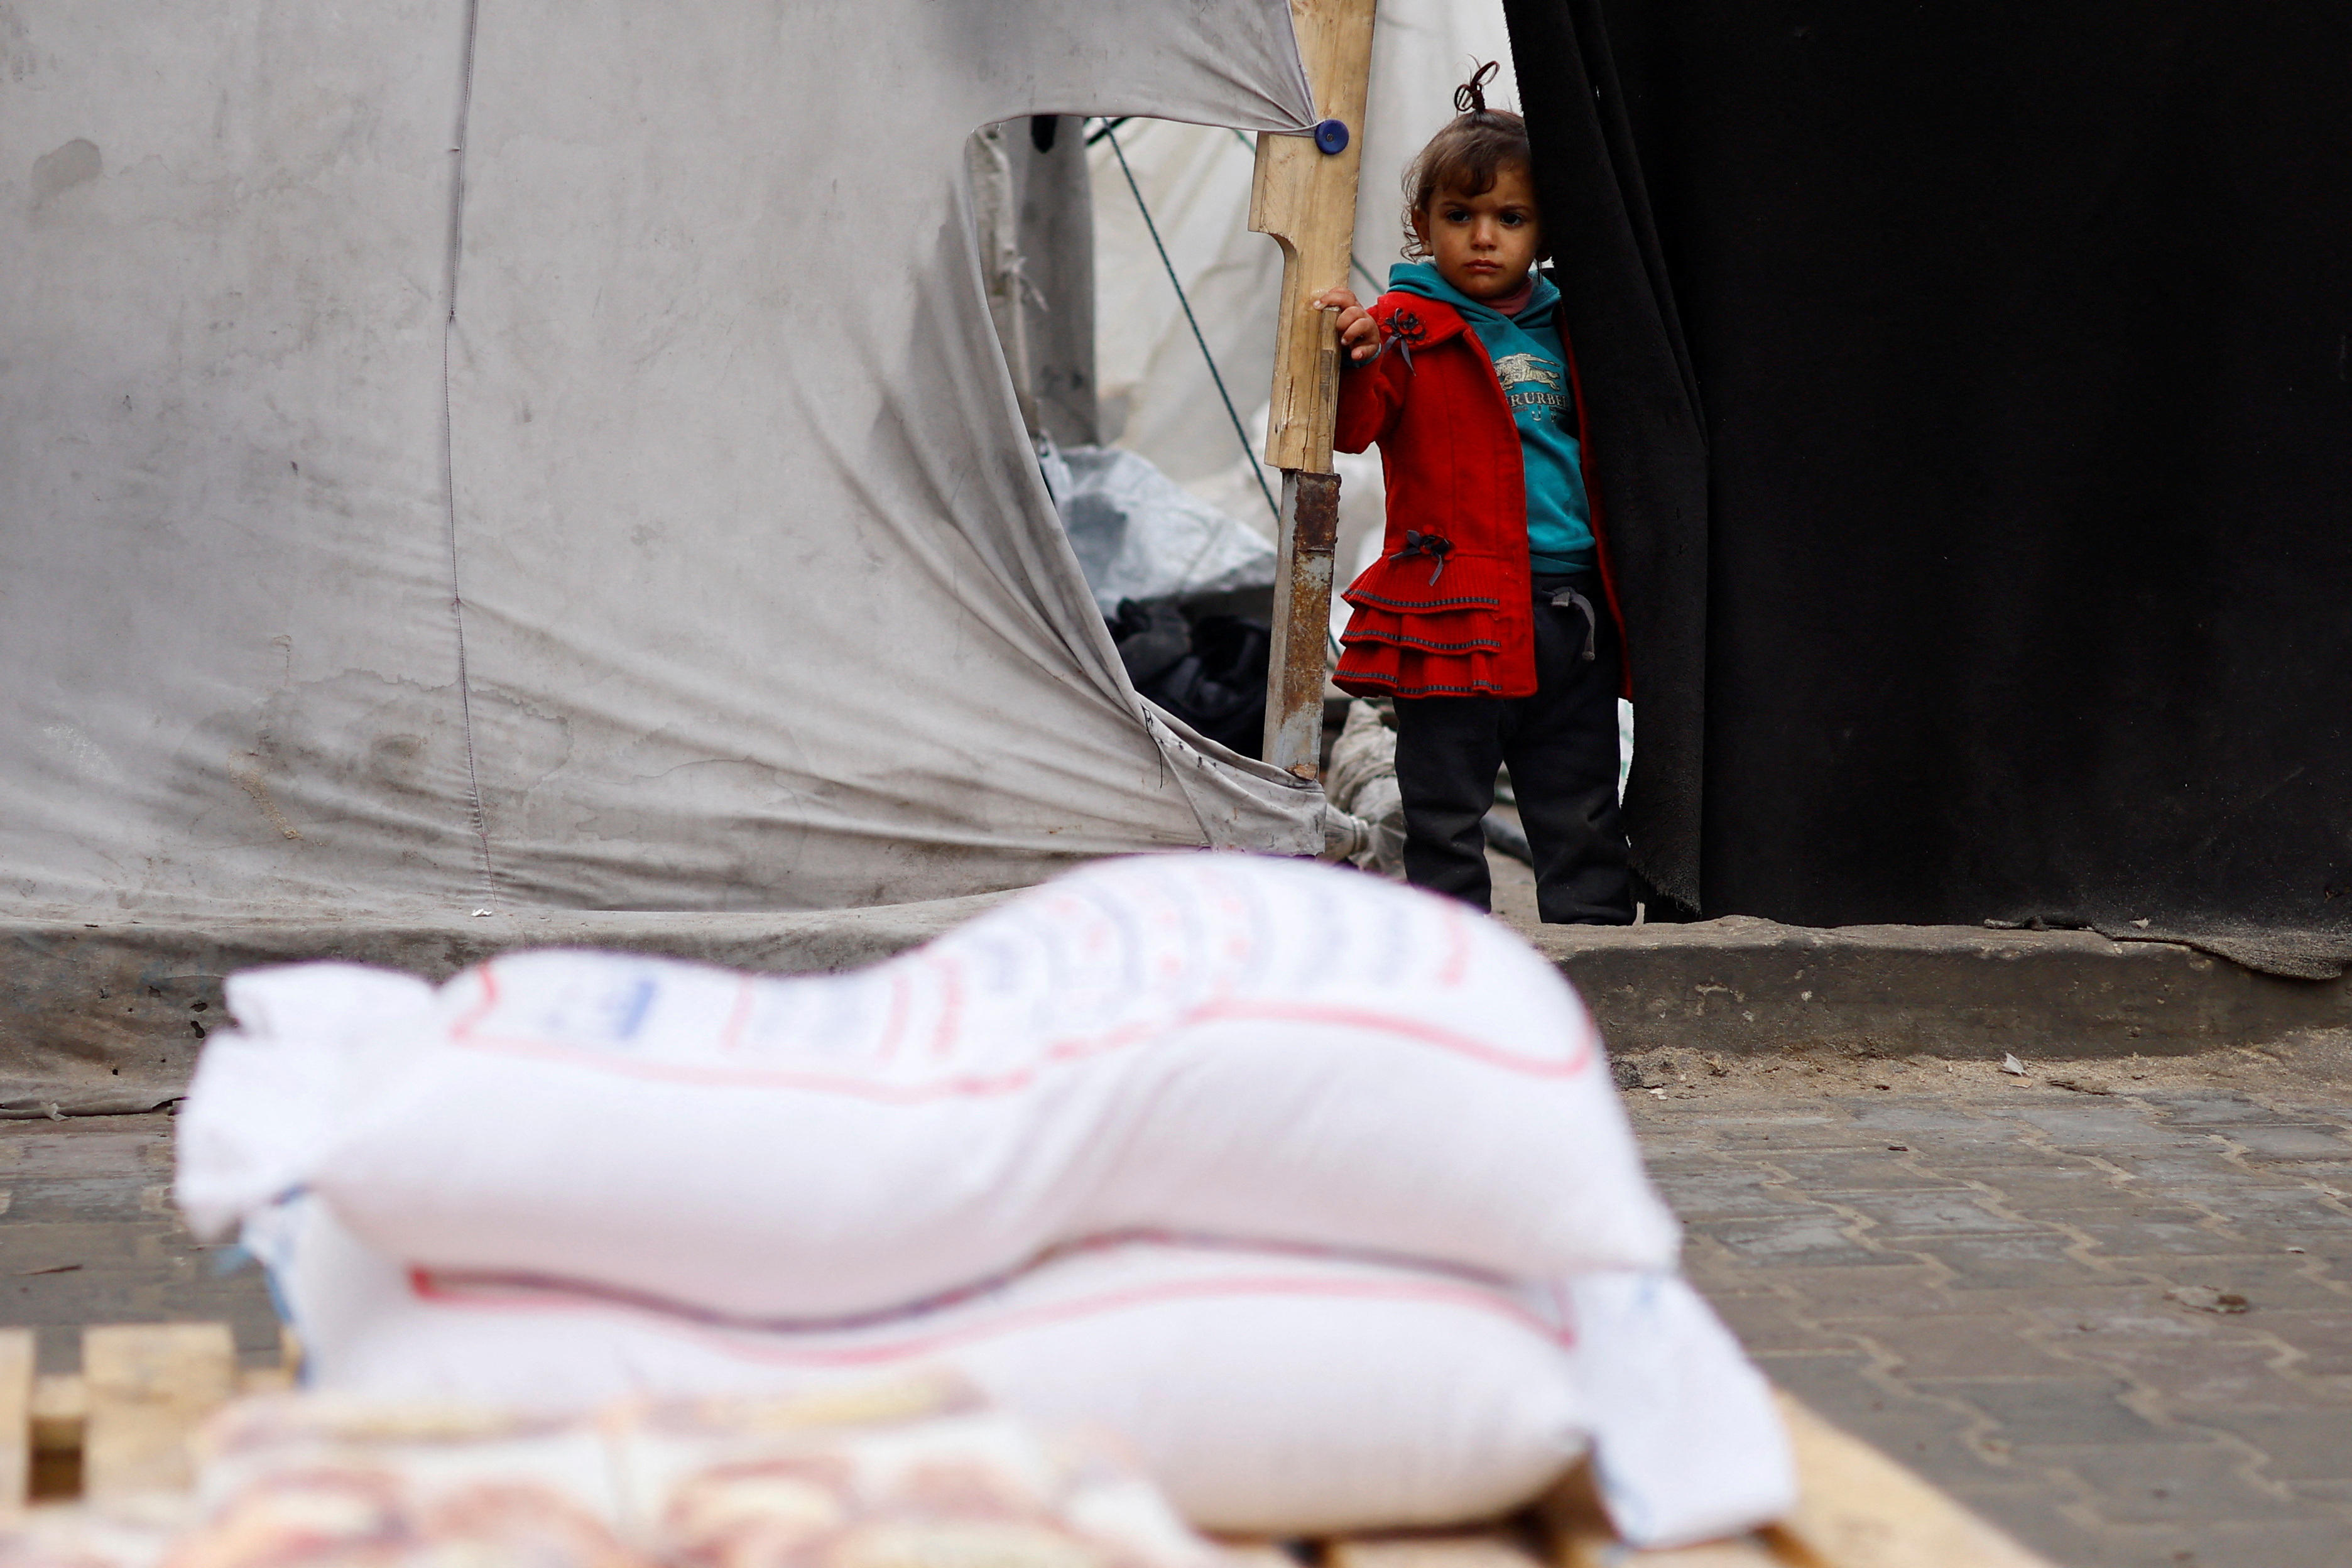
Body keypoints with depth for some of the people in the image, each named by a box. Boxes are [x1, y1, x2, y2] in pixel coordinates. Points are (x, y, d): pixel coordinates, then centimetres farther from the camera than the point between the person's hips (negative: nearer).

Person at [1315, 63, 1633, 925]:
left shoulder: (1568, 333, 14)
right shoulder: (1406, 328, -3)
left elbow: (1609, 451, 28)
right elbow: (1349, 431, -18)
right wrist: (1352, 362, -37)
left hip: (1573, 611, 5)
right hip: (1455, 611, -5)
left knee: (1581, 811, 12)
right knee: (1447, 809, 1)